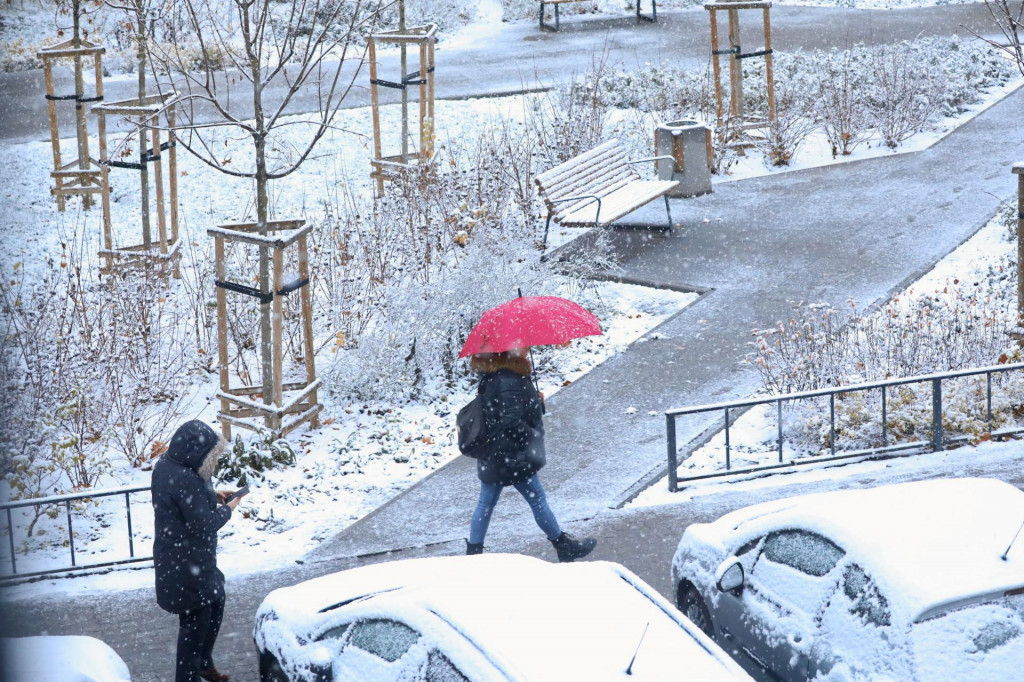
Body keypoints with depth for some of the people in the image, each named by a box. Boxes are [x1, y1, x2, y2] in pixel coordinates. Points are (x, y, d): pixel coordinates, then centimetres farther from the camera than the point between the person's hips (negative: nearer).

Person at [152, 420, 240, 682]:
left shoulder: (166, 465, 0)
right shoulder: (185, 480, -30)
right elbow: (203, 524, -24)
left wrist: (212, 497, 4)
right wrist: (226, 509, -8)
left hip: (174, 559, 10)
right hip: (188, 564, -10)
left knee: (215, 602, 25)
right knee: (196, 621, 5)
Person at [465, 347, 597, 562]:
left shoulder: (492, 375, 3)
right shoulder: (509, 382, -28)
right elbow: (511, 423, -30)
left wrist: (535, 400, 8)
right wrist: (534, 437, -15)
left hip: (492, 456, 9)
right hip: (514, 459, -9)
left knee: (485, 504, 14)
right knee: (538, 500, 8)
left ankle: (472, 552, 20)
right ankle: (564, 546, 23)